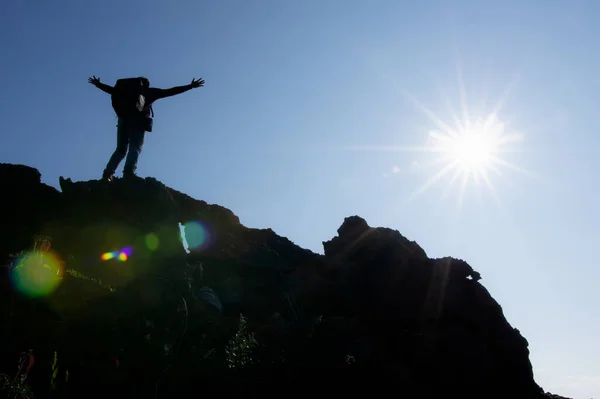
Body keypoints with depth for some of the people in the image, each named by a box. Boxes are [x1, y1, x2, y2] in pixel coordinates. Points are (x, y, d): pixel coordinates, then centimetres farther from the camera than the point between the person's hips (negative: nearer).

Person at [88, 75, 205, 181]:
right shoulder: (150, 91, 19)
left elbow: (112, 90, 39)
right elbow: (170, 91, 15)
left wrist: (98, 84, 59)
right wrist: (191, 86, 19)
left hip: (124, 119, 4)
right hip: (138, 121, -4)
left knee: (121, 149, 11)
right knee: (135, 149, -12)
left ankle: (108, 172, -4)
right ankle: (128, 173, -32)